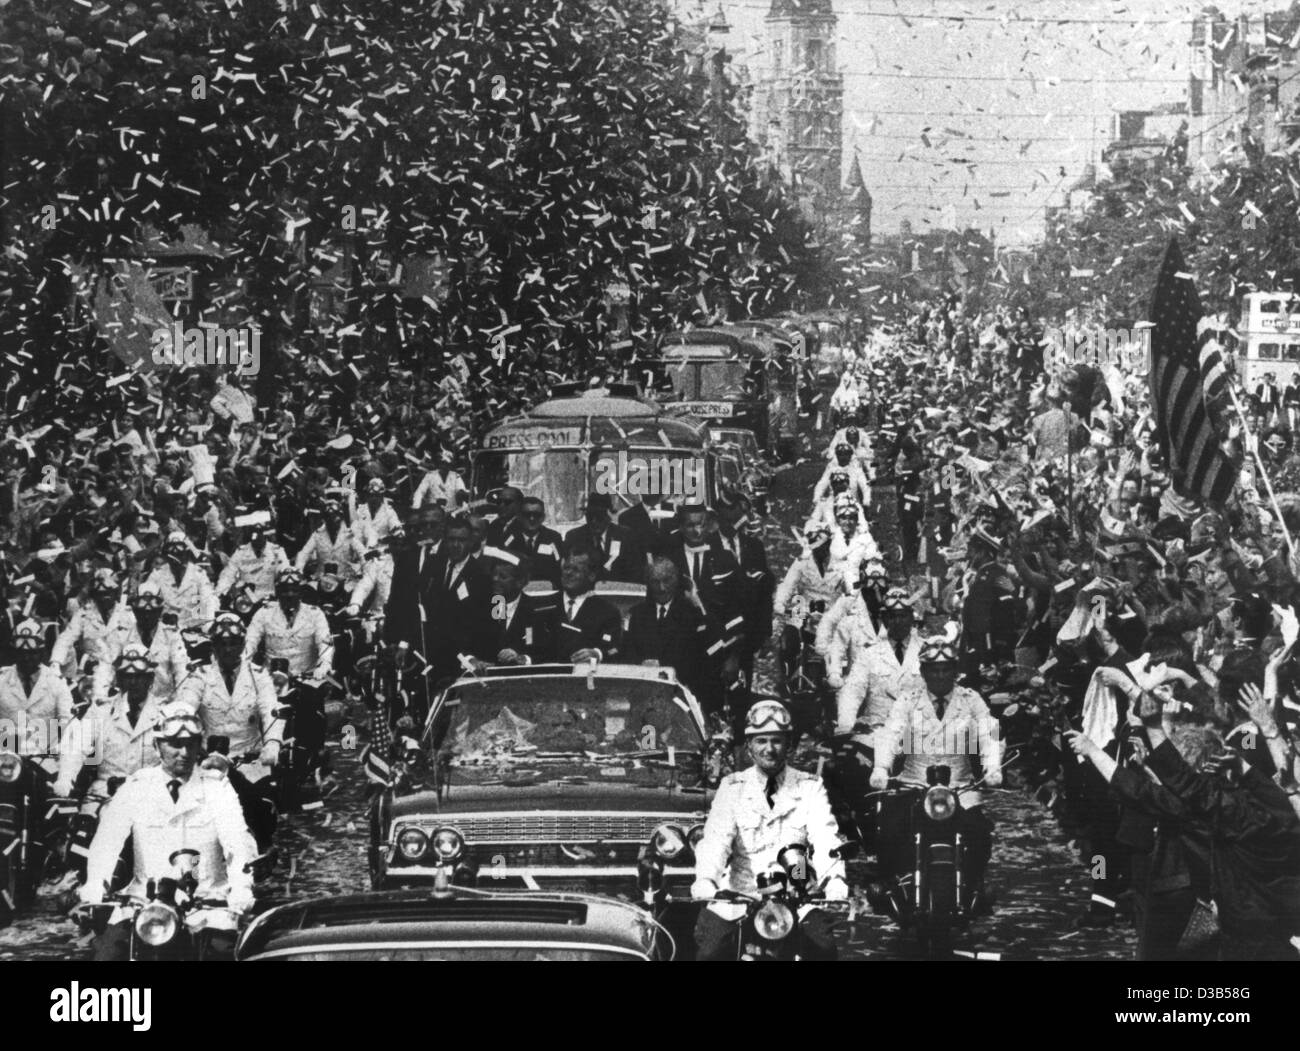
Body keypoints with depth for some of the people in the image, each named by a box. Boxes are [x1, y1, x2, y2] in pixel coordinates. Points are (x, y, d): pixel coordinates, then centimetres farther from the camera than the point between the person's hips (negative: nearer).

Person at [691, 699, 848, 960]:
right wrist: (706, 880, -29)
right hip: (739, 894, 0)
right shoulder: (732, 787, 6)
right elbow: (716, 837, -8)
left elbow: (825, 838, -8)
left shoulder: (810, 787, 7)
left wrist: (834, 879, -29)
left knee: (822, 948, -22)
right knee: (710, 950, -20)